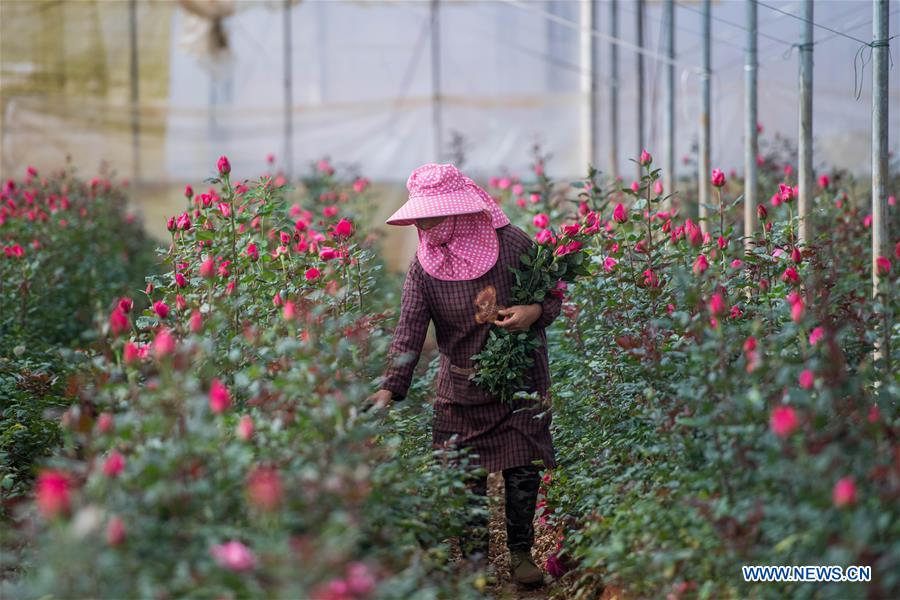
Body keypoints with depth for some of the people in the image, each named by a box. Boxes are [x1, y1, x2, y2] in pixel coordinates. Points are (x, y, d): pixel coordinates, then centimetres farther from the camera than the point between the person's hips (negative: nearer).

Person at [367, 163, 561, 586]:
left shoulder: (513, 245, -11)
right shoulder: (424, 266, -6)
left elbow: (554, 293, 2)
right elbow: (409, 330, -12)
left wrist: (535, 312, -22)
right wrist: (390, 388, -24)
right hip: (461, 389, 1)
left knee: (523, 473, 2)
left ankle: (520, 551, 20)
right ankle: (474, 555, 18)